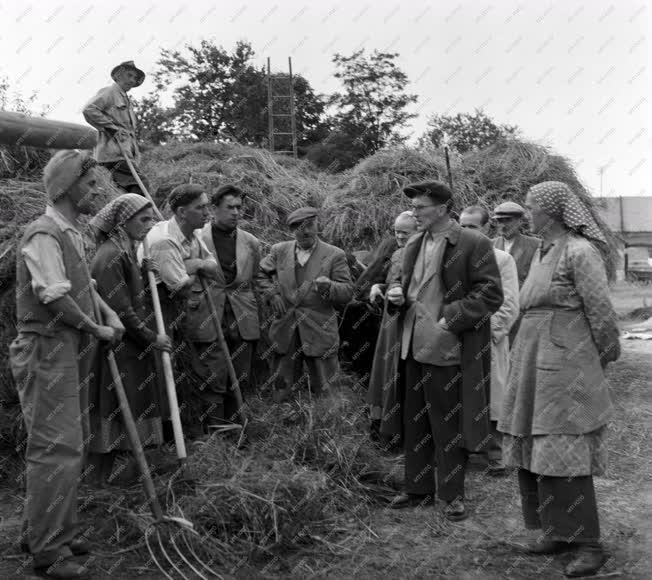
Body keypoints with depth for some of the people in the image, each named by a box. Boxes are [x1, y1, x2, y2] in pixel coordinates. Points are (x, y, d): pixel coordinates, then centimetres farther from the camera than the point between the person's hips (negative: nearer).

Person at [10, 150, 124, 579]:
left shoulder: (72, 233, 15)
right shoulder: (44, 234, -15)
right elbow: (55, 299, -21)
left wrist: (109, 313, 9)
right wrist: (97, 330, -11)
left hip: (73, 351, 10)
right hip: (48, 350, -10)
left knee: (73, 444, 15)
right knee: (57, 448, -7)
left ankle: (45, 532, 28)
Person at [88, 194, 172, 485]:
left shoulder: (126, 251, 14)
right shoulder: (110, 255, -16)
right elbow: (120, 309, -20)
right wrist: (151, 338, -14)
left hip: (133, 345, 9)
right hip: (118, 349, -9)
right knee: (116, 408, -2)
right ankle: (109, 474, 8)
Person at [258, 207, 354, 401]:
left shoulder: (334, 255, -3)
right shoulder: (279, 251, 6)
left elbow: (347, 292, -7)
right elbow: (260, 273, 19)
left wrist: (329, 286, -29)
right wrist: (272, 295, 2)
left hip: (319, 334, -3)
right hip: (285, 332, 3)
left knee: (323, 395, 4)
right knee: (283, 389, 12)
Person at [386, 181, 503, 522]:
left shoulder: (474, 245, -10)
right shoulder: (414, 245, 12)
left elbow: (490, 294, -14)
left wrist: (449, 321, -19)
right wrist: (397, 292, 2)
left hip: (449, 350, -7)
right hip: (414, 345, 7)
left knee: (449, 424, 4)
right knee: (415, 422, 15)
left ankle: (453, 495, 18)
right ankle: (418, 489, 28)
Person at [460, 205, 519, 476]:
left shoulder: (502, 259, 2)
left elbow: (509, 305, -3)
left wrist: (489, 332, -11)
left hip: (489, 340, -3)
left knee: (491, 400, 0)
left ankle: (496, 456, 8)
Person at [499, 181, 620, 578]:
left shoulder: (580, 252, -13)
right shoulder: (543, 251, 13)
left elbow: (601, 312, -11)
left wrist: (606, 358, 0)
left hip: (565, 364, -9)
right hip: (534, 362, 9)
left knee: (565, 453, -7)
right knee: (537, 450, 11)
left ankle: (589, 543, 2)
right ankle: (559, 530, 22)